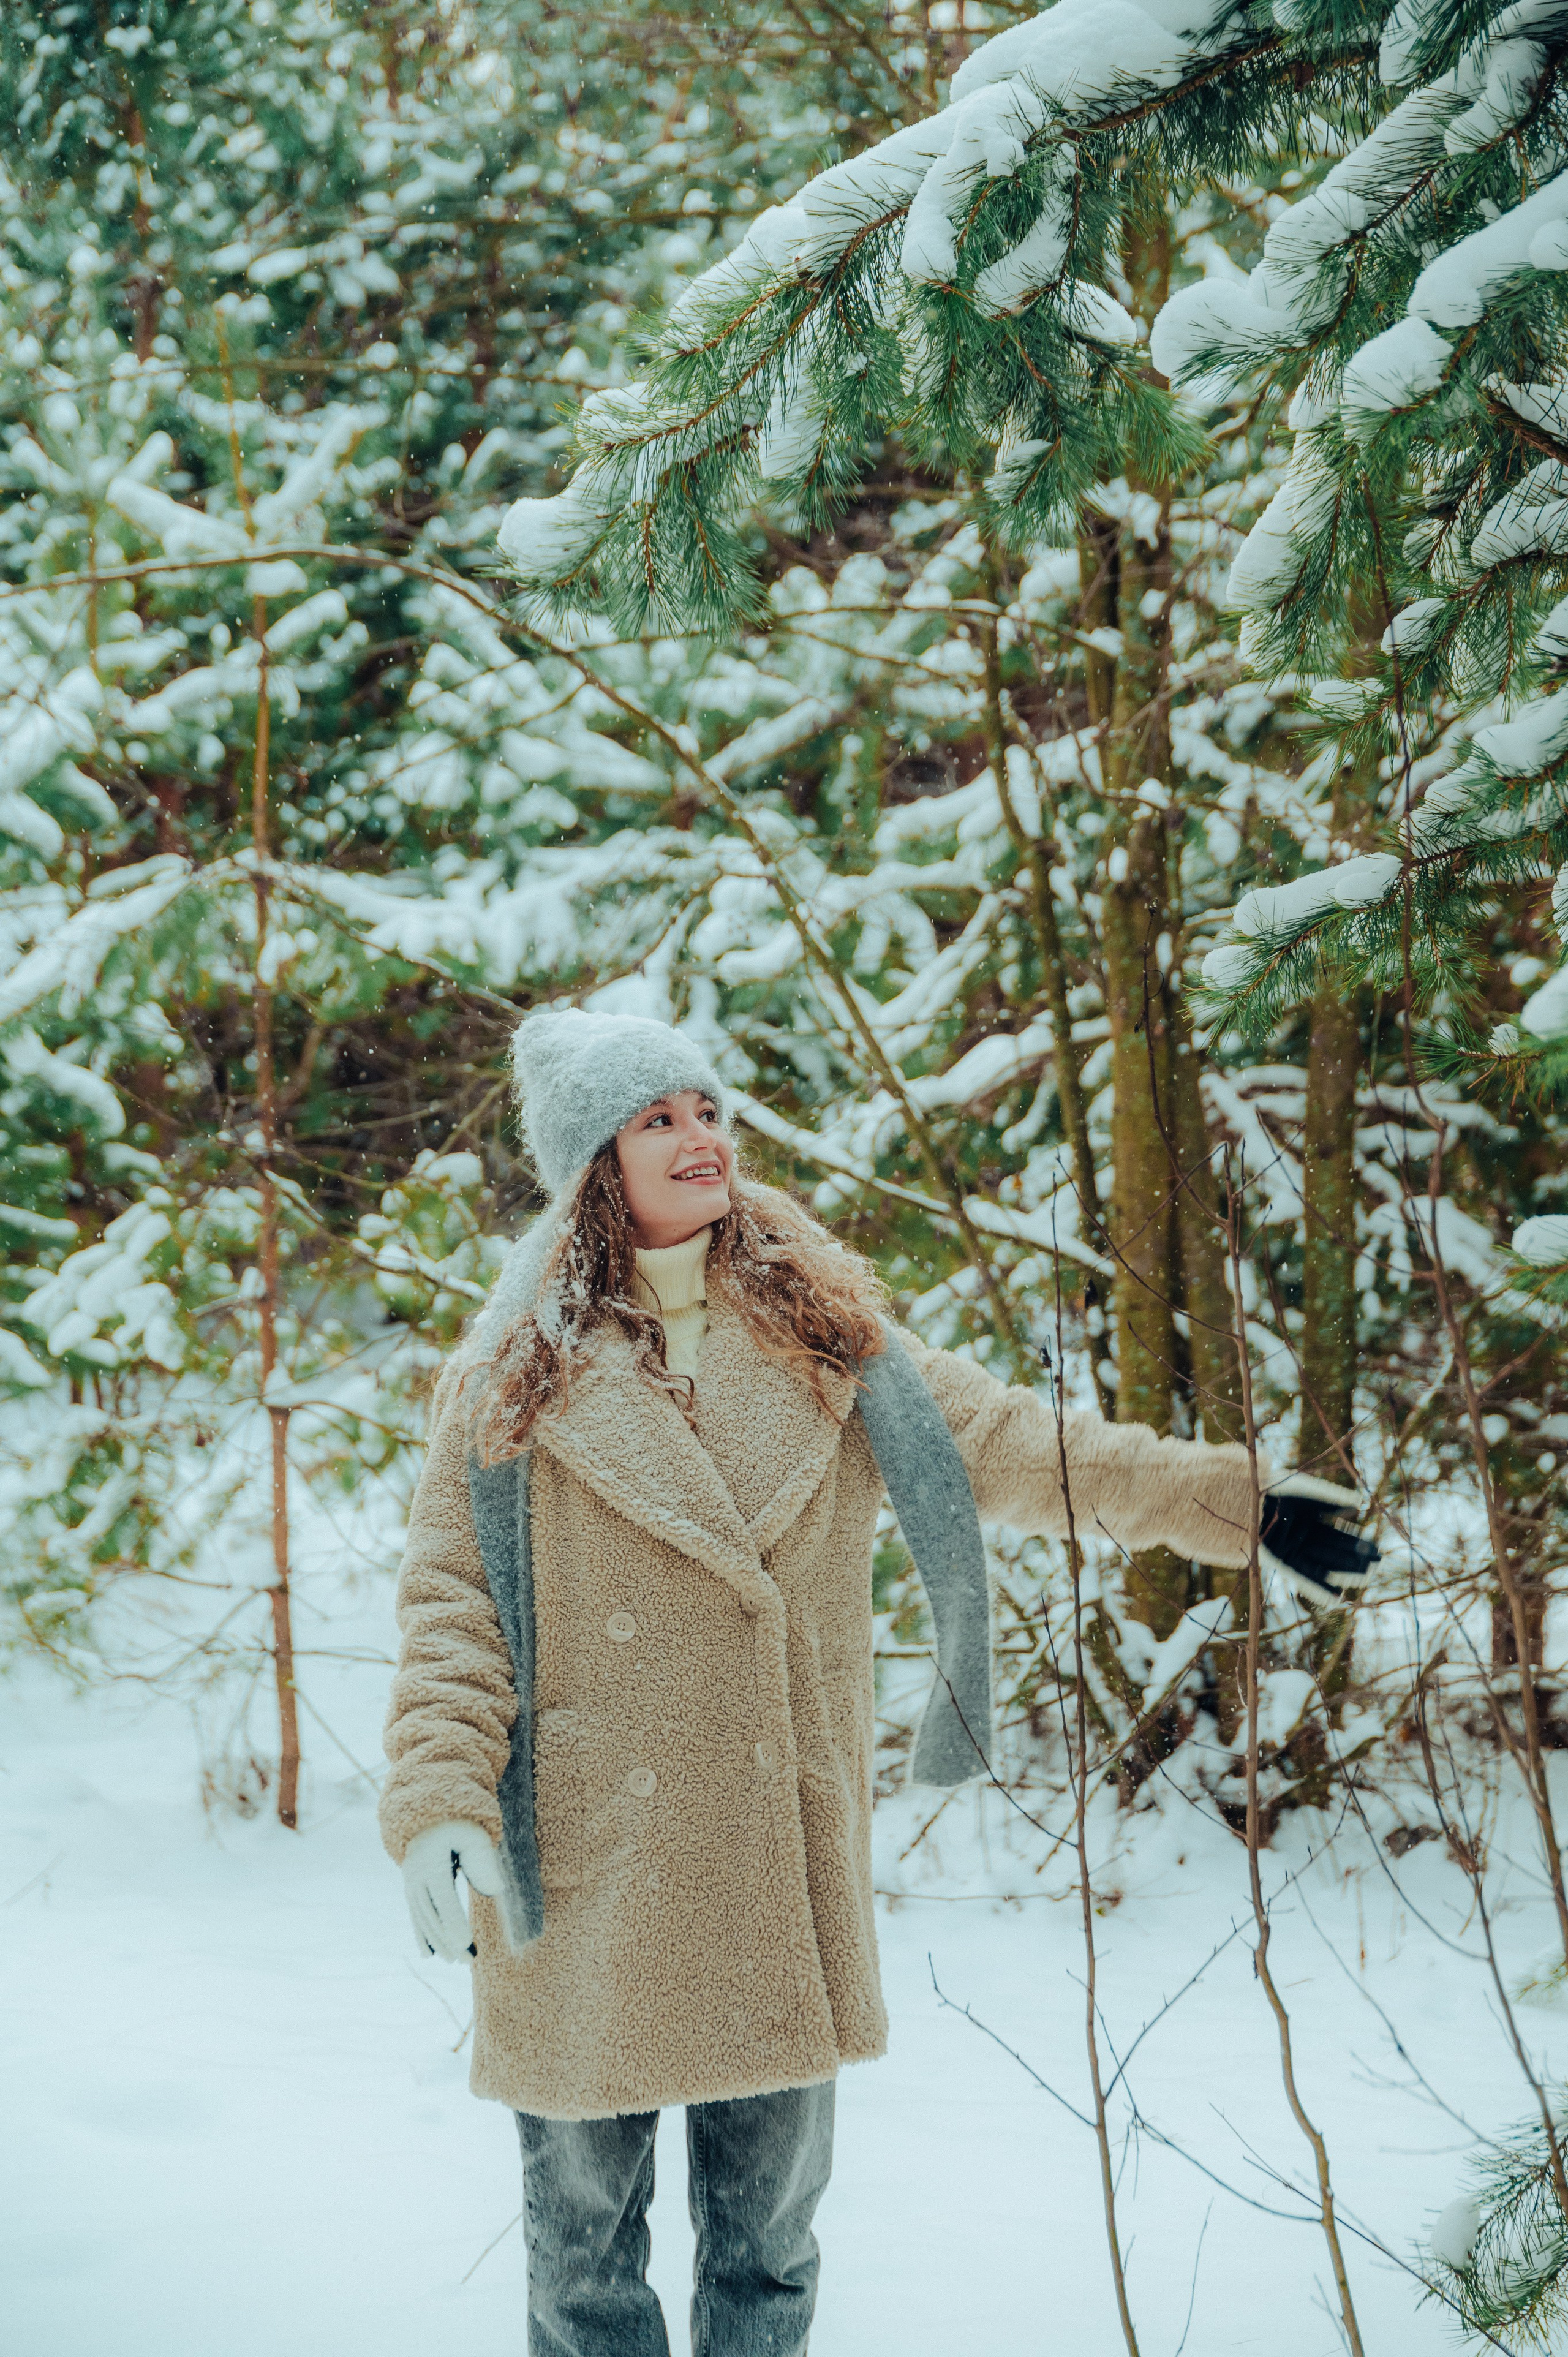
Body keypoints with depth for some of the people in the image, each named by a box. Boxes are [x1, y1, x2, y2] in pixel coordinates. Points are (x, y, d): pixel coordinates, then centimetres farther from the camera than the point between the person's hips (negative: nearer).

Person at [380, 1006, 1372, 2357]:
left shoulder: (825, 1339, 8)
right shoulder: (515, 1379, 0)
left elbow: (1008, 1448, 8)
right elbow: (452, 1611, -4)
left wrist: (1233, 1496, 1)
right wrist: (441, 1805, -17)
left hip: (782, 1864, 3)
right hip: (587, 1878, -2)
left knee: (771, 2231, 13)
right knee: (585, 2234, 6)